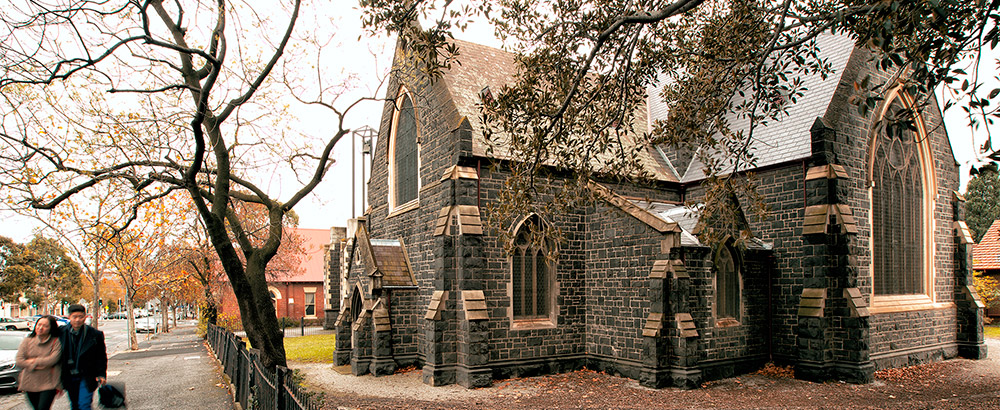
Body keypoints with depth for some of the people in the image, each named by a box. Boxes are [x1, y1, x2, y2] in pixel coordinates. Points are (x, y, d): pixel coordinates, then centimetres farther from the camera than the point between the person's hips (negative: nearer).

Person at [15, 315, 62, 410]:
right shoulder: (27, 341, 5)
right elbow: (18, 360, -3)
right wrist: (35, 366, -14)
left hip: (48, 384, -4)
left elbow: (53, 360, -15)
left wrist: (34, 361, -8)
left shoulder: (56, 342, -4)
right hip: (29, 383, 4)